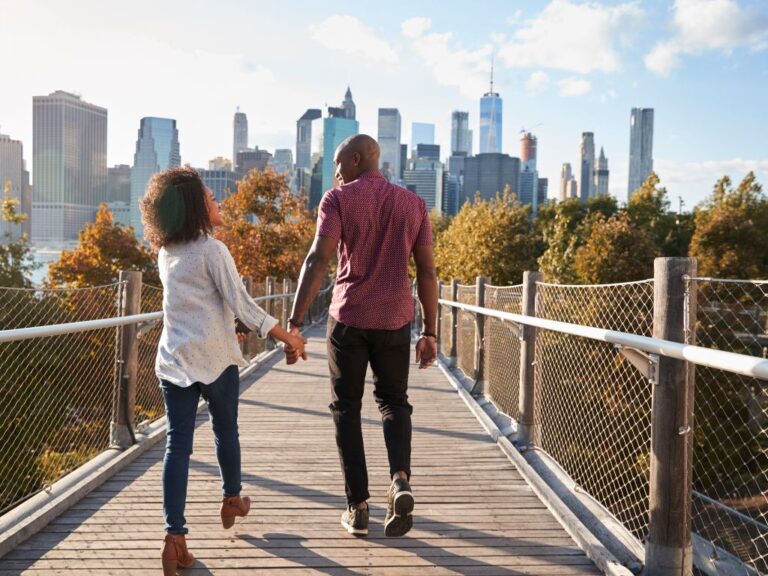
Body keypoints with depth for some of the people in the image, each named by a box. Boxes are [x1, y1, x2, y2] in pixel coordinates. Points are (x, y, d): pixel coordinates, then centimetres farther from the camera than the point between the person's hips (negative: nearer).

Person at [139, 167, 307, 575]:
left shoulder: (166, 253, 8)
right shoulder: (213, 250, -12)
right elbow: (241, 305, -14)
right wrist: (287, 337, -7)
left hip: (172, 360, 5)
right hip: (214, 358, -4)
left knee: (177, 443, 3)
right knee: (226, 430, 17)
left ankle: (174, 535, -2)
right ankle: (232, 499, 38)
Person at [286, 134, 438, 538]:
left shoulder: (338, 199, -2)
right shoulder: (413, 203, 8)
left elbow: (318, 260, -16)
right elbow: (427, 272, 5)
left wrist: (294, 323, -18)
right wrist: (429, 332, 10)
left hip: (348, 318, -2)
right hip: (395, 320, 3)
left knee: (346, 409, 11)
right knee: (393, 401, 18)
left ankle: (358, 507, 12)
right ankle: (400, 479, -6)